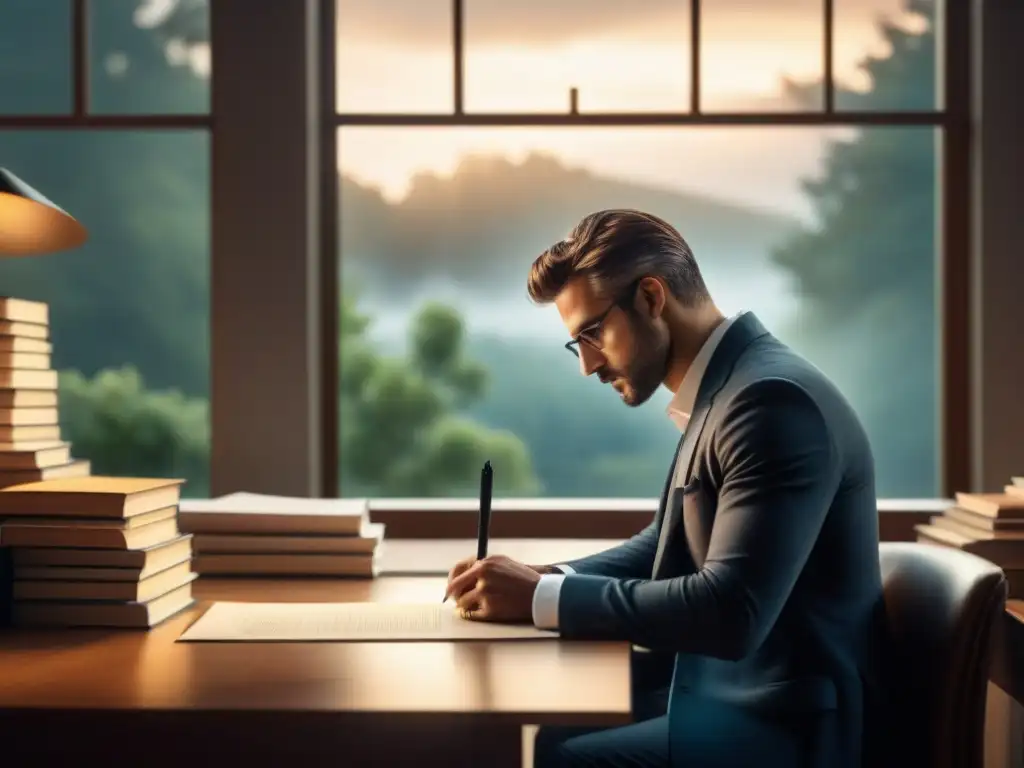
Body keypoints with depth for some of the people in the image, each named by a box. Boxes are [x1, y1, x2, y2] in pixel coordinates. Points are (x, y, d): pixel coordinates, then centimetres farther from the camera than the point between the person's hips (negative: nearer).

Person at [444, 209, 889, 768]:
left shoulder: (772, 399, -21)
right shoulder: (721, 391, 9)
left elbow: (729, 611, -27)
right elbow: (669, 545, 19)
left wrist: (543, 598, -21)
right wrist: (549, 579, 1)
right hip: (733, 692, 9)